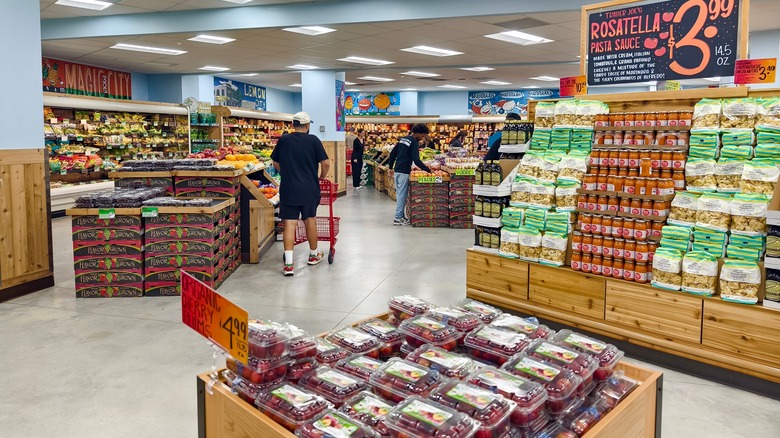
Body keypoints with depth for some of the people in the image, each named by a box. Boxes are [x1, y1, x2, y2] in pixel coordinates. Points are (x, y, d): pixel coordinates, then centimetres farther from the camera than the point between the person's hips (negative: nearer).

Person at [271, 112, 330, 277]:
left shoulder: (283, 140, 2)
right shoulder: (313, 140, -4)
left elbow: (276, 163, 11)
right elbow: (325, 163, -5)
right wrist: (321, 177, 13)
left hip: (288, 188, 1)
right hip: (309, 188, 0)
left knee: (289, 223, -1)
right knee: (310, 220, 16)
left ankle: (288, 263, -9)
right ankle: (314, 255, 32)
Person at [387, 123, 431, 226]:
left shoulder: (403, 139, 14)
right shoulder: (414, 142, -12)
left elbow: (393, 153, 17)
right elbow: (416, 160, -20)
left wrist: (390, 165, 23)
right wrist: (428, 169, -18)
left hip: (397, 170, 9)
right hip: (404, 172, -9)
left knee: (399, 193, 14)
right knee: (402, 194, -3)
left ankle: (401, 215, 21)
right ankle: (398, 218, -1)